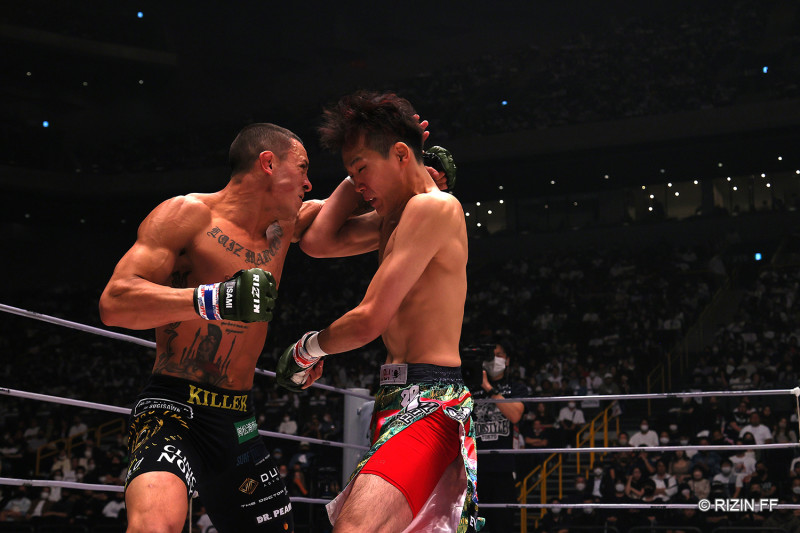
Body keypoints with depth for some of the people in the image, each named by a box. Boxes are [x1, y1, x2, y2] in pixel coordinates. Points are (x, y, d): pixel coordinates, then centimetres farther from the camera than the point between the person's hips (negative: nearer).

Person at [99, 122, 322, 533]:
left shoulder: (282, 226, 14)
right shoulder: (188, 214, -7)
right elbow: (113, 302, -16)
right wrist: (211, 299, -29)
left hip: (239, 424, 8)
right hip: (173, 407, -7)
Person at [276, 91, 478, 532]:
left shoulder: (432, 206, -12)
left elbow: (371, 319, -15)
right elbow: (318, 241, 17)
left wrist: (308, 348, 3)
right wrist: (363, 171, 16)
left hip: (428, 404, -11)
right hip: (400, 399, 11)